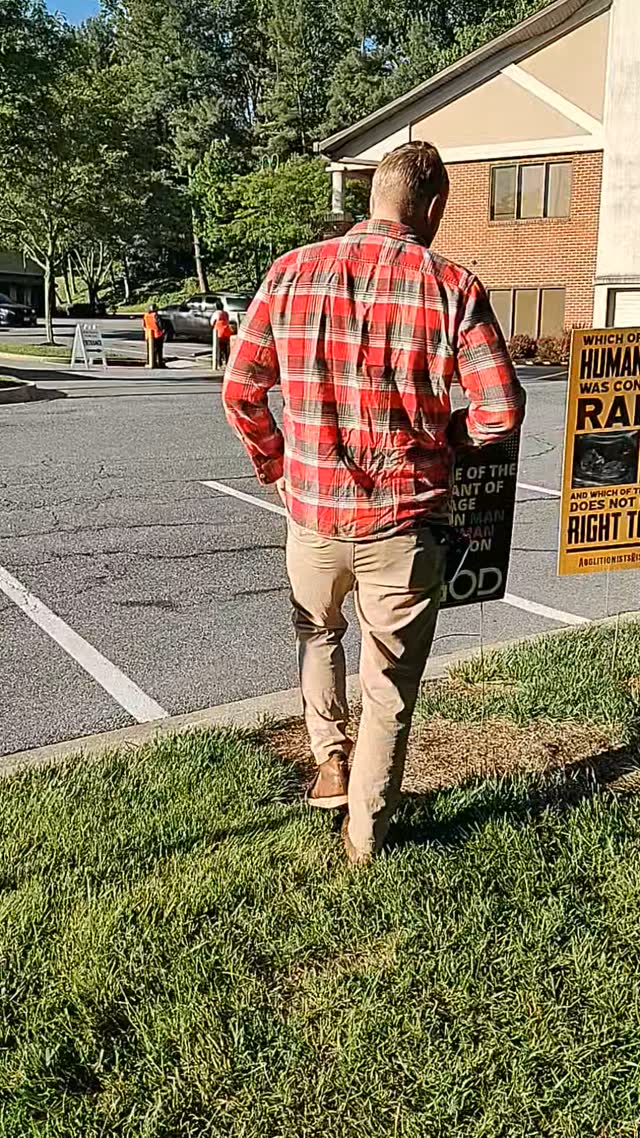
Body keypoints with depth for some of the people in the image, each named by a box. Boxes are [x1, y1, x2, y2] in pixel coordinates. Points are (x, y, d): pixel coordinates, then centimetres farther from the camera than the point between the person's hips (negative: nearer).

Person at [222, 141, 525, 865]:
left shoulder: (293, 272, -1)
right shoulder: (451, 286, -8)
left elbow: (240, 388, 1)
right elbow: (501, 412, -12)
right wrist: (440, 436, 8)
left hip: (313, 510, 2)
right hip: (404, 520, -2)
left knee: (317, 632, 32)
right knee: (390, 683, 14)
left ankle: (330, 758, 26)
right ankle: (365, 834, 25)